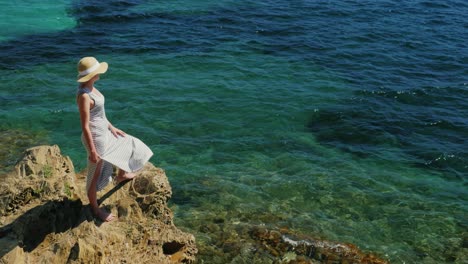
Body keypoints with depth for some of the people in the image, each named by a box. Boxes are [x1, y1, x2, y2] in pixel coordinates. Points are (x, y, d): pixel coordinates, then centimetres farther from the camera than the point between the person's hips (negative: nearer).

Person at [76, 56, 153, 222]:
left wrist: (111, 127, 18)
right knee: (95, 175, 9)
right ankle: (95, 209, 30)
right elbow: (85, 126, -26)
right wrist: (92, 151, -22)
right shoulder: (84, 96, -29)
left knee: (129, 145, 28)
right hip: (95, 138, -10)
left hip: (104, 132, 10)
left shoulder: (91, 88, 0)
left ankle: (121, 175, 53)